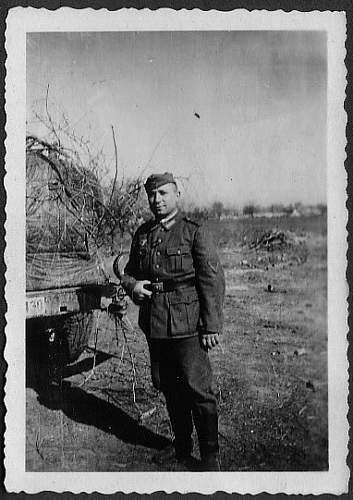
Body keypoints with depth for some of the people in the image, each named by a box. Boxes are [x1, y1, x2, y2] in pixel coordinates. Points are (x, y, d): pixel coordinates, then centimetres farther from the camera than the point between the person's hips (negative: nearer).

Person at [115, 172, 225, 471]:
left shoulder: (195, 232, -6)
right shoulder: (142, 235, 10)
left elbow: (213, 281, -9)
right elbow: (129, 272, 21)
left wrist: (212, 326, -13)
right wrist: (132, 285, -4)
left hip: (187, 326, -5)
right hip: (154, 325, 6)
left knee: (198, 389, -2)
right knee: (168, 387, 16)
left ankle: (210, 456, 13)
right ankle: (181, 445, 35)